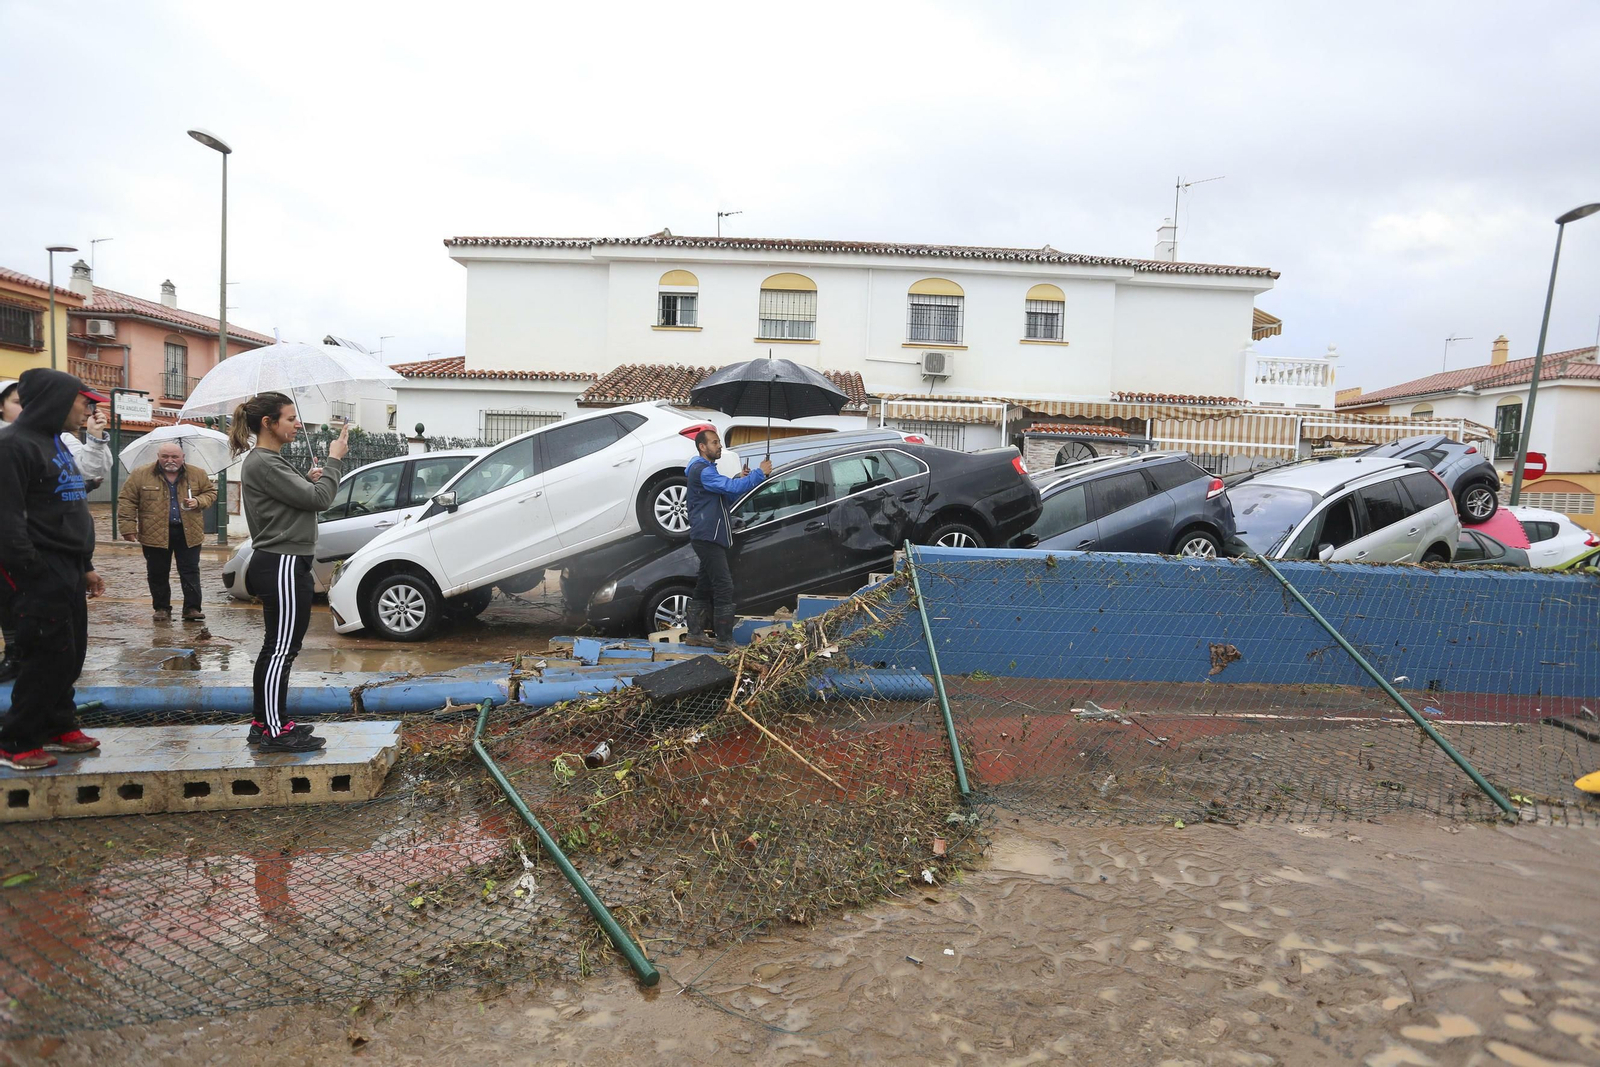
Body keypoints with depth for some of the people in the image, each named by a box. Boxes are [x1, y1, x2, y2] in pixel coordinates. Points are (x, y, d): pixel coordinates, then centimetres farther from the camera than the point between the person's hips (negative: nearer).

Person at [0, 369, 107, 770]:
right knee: (48, 656, -5)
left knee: (71, 654, 13)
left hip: (69, 570, 9)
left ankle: (59, 727, 24)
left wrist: (85, 566, 20)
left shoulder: (58, 444, 18)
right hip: (41, 572, -9)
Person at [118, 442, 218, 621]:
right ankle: (162, 609, 19)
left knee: (190, 572, 1)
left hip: (189, 533, 0)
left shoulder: (197, 474, 4)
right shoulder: (141, 475, 0)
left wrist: (198, 501, -9)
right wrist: (128, 527, -8)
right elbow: (127, 501, -1)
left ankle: (192, 608, 6)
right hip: (155, 533, 0)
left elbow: (211, 492, 13)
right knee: (158, 574, 8)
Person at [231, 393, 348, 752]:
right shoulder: (262, 464, -15)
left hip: (282, 564, 11)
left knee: (278, 648, 17)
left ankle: (265, 723, 26)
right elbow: (318, 499, -18)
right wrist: (334, 460, -6)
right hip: (282, 565, -11)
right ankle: (274, 732, 2)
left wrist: (309, 479, 2)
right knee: (281, 648, -5)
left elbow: (297, 498, 18)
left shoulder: (270, 461, 17)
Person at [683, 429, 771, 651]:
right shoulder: (703, 471, -15)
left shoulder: (705, 469, 20)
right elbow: (732, 488, -28)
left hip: (709, 538, 11)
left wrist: (740, 478, 5)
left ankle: (695, 633, 24)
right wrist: (760, 473, -23)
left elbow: (725, 493, 21)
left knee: (705, 587, 16)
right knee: (724, 588, -12)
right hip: (708, 537, -11)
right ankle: (723, 641, -10)